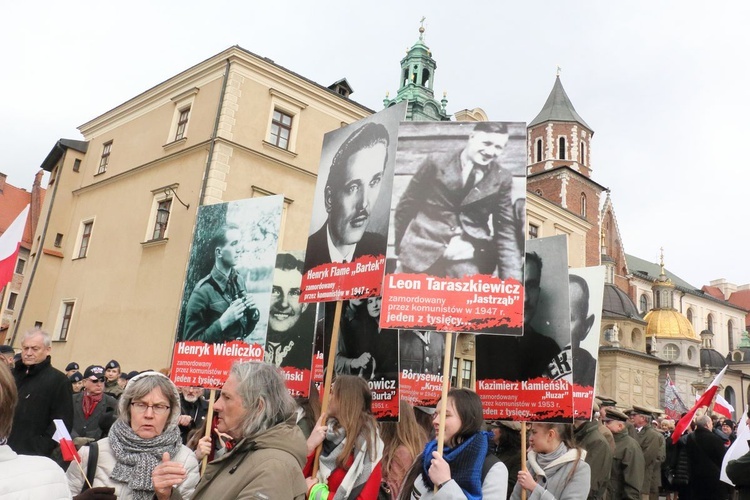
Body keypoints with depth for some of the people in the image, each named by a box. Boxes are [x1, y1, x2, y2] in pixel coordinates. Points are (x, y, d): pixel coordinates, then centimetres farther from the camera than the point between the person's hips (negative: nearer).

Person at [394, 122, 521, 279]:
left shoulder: (502, 179, 2)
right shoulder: (437, 163, -3)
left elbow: (505, 230, 3)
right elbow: (406, 206, 5)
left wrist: (512, 279, -5)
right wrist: (400, 248, 10)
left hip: (468, 259, 1)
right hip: (422, 252, 0)